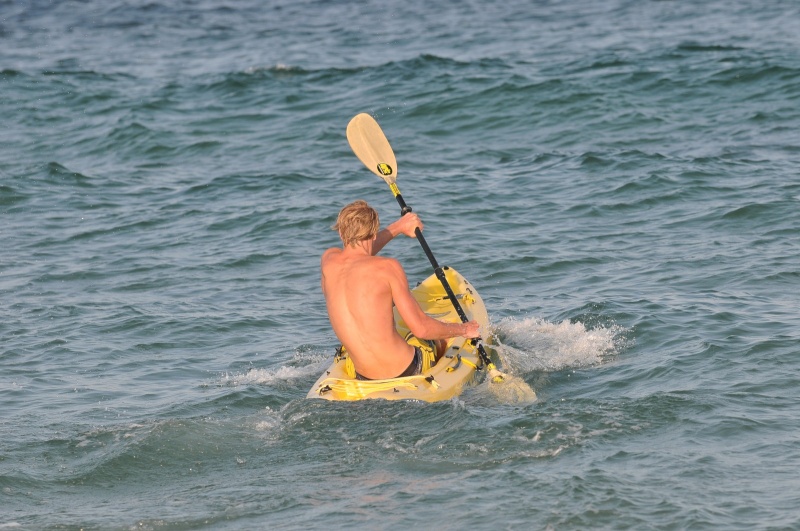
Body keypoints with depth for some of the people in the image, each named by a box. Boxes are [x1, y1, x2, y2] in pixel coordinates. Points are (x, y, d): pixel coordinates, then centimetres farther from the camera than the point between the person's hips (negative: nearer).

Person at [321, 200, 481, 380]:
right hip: (404, 370, -5)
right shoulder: (387, 267, -17)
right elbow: (421, 328, -15)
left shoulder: (327, 262, -3)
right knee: (437, 341, 31)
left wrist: (398, 227, 33)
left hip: (364, 378, 5)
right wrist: (463, 329, 2)